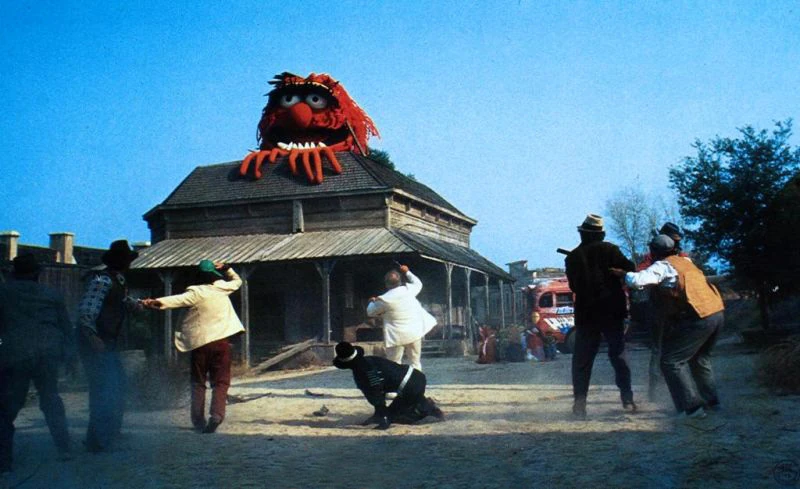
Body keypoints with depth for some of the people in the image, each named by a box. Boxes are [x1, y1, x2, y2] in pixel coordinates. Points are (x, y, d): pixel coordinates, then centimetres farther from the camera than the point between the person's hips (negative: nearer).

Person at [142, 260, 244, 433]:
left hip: (199, 342, -1)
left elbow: (178, 300, -24)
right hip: (220, 341, 1)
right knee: (220, 382, 3)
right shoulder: (222, 288, 4)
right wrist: (226, 268, 24)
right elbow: (237, 281, 25)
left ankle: (198, 420, 8)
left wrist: (158, 302, -34)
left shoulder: (196, 293, -6)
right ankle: (216, 414, -18)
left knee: (198, 383, 12)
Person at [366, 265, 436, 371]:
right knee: (415, 363, 14)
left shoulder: (384, 299, -13)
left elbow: (370, 312, 3)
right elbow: (418, 283, 21)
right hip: (415, 332, 4)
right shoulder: (409, 289, -3)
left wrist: (373, 302, 22)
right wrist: (407, 272, 29)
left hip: (397, 336, -4)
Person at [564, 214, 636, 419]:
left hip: (586, 314, 1)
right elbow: (629, 270, -6)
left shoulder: (572, 257, 3)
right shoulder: (609, 250, -3)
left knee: (582, 360, 5)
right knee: (619, 355, 9)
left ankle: (580, 403, -2)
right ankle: (627, 399, 4)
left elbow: (573, 286, 10)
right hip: (612, 312, -1)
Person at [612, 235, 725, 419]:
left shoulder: (663, 266, -4)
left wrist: (623, 273, 0)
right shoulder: (684, 261, 20)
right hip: (717, 313, 9)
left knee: (671, 361, -1)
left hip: (698, 319, -9)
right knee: (700, 358, 27)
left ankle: (692, 408, -4)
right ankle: (711, 400, 32)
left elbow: (638, 280, -20)